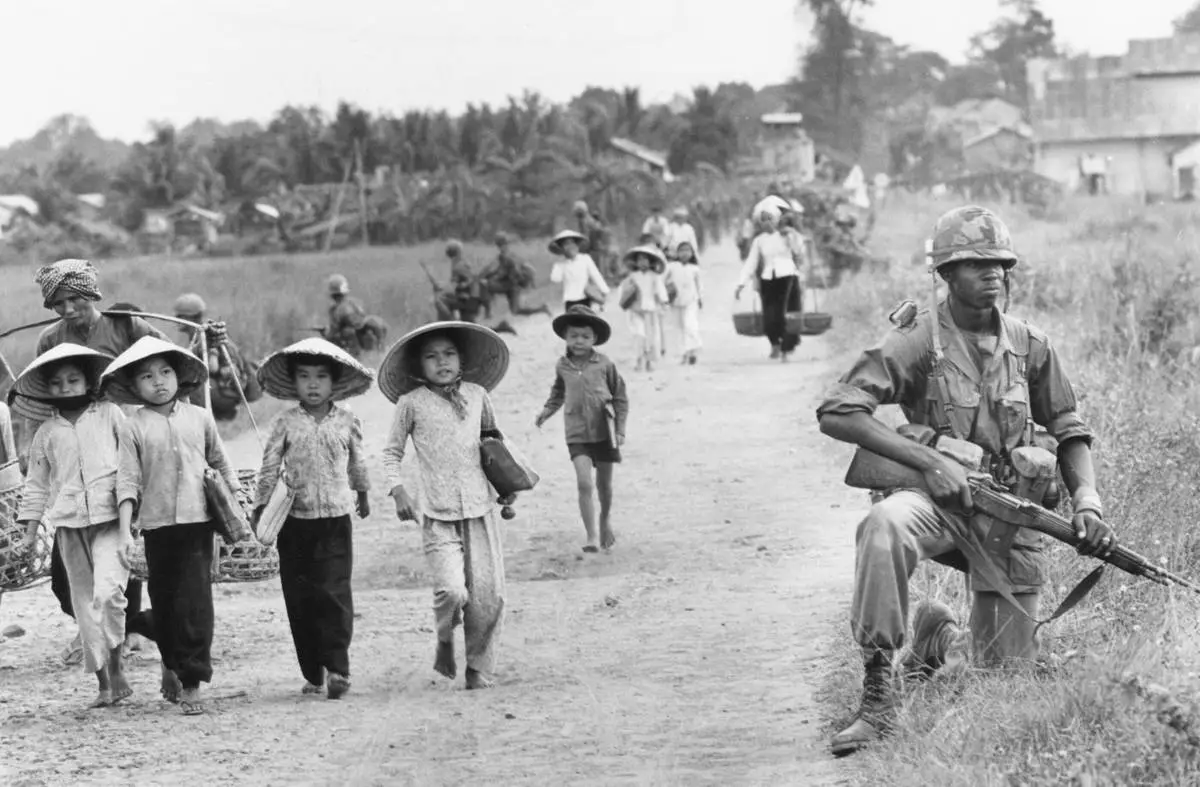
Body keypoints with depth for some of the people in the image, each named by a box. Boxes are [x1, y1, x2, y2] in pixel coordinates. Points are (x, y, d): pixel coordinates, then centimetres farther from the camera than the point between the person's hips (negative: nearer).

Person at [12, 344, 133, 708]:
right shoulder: (47, 432, 11)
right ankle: (104, 683, 12)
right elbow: (37, 482, 16)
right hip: (68, 524, 3)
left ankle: (116, 667, -9)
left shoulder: (110, 415, 5)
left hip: (110, 518, -3)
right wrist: (30, 526, 12)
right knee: (85, 602, 5)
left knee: (108, 591, -22)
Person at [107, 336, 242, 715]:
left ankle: (191, 682, -5)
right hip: (157, 523, 0)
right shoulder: (134, 427, 0)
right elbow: (128, 479, -2)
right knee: (164, 599, 9)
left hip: (197, 520, 0)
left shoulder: (199, 418, 6)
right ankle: (171, 663, 33)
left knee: (195, 599, -7)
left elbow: (220, 463, 17)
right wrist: (125, 526, -11)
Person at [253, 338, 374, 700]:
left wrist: (362, 493, 32)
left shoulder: (347, 422, 3)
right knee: (300, 598, 3)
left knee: (335, 593, -10)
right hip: (295, 521, 1)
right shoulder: (285, 423, 0)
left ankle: (337, 667, -8)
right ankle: (312, 673, 10)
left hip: (335, 519, 0)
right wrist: (261, 507, -1)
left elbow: (357, 462, 20)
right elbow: (269, 466, 3)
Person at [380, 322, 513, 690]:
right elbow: (392, 452, 10)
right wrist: (398, 491, -4)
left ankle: (480, 667, 16)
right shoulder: (412, 403, 0)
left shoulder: (476, 394, 9)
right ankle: (445, 640, 12)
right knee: (452, 590, -19)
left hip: (480, 509, 3)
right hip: (438, 516, -3)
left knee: (487, 594, -2)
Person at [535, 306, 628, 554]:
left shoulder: (604, 364, -7)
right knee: (584, 483, -13)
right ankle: (592, 536, -10)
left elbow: (620, 397, 1)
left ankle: (606, 519, 42)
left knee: (604, 483, 14)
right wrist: (547, 410, 5)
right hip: (577, 433, 0)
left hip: (604, 431, 0)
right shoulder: (562, 366, 0)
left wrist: (620, 429, -3)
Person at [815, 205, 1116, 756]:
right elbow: (836, 413, -17)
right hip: (938, 499, -4)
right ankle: (877, 695, -33)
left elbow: (1070, 432, 12)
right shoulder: (916, 342, -9)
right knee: (886, 523, -39)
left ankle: (940, 635, 42)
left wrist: (1087, 501, -8)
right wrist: (930, 461, -24)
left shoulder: (1029, 347, 4)